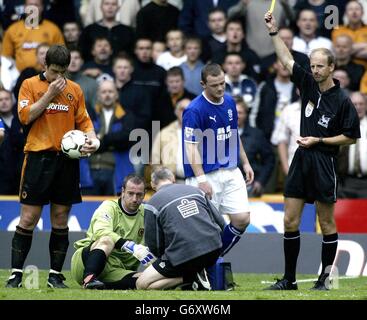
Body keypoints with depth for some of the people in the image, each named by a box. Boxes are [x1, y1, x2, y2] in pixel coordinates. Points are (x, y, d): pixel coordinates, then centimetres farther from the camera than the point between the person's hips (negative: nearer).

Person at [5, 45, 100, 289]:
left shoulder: (75, 90, 12)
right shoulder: (30, 85, 3)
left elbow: (84, 121, 15)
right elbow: (25, 116, -8)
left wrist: (92, 138, -5)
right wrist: (50, 93, -10)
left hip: (67, 159, 3)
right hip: (38, 157, -3)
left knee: (61, 219, 4)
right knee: (29, 218, -5)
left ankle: (56, 274, 10)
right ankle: (16, 273, 0)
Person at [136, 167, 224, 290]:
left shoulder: (153, 203, 3)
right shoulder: (195, 190, 15)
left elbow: (154, 246, 4)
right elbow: (220, 223, 18)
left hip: (184, 254, -5)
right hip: (214, 251, 5)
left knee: (142, 284, 6)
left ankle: (191, 277, -6)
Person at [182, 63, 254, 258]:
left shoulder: (229, 102, 8)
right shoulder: (194, 110, -14)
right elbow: (191, 147, -17)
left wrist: (245, 163, 18)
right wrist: (201, 179, -23)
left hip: (231, 172, 7)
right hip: (206, 175, -6)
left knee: (242, 219, 0)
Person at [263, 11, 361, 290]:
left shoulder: (342, 100, -9)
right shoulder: (308, 84, 5)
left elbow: (351, 138, -7)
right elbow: (286, 59, 11)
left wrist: (318, 140, -11)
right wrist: (274, 32, 4)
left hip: (324, 164, -5)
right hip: (301, 162, 6)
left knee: (327, 224, 3)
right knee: (290, 222, 3)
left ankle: (325, 278, 11)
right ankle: (289, 280, 9)